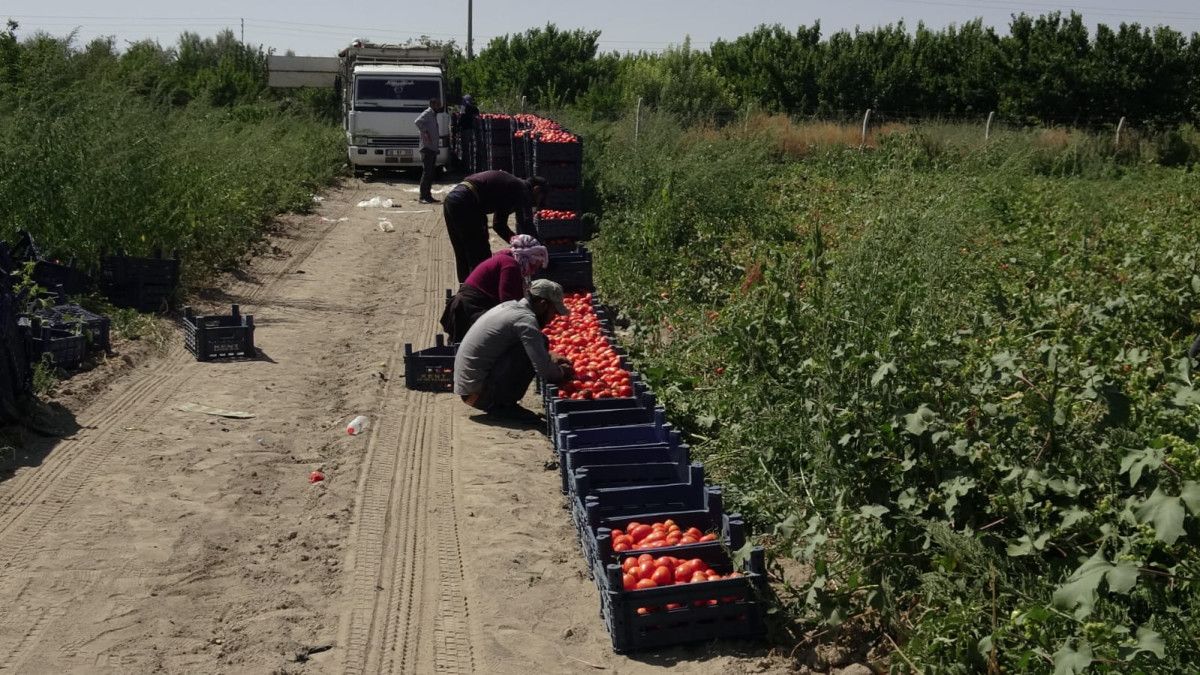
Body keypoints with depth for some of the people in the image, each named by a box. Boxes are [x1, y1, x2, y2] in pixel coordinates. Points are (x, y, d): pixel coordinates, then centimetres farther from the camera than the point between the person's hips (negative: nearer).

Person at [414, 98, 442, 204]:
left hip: (433, 148, 10)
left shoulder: (433, 115, 20)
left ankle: (428, 195, 18)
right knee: (427, 172, -11)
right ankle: (422, 196, -10)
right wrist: (425, 132, -24)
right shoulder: (428, 113, -8)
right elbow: (417, 121, -27)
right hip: (427, 147, -10)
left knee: (431, 172, 12)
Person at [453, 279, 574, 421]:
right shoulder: (526, 319, -17)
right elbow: (545, 370, -20)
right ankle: (504, 405, -8)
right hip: (478, 393, -10)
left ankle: (498, 404, 10)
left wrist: (551, 356, 14)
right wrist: (562, 371, 0)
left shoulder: (511, 306, 11)